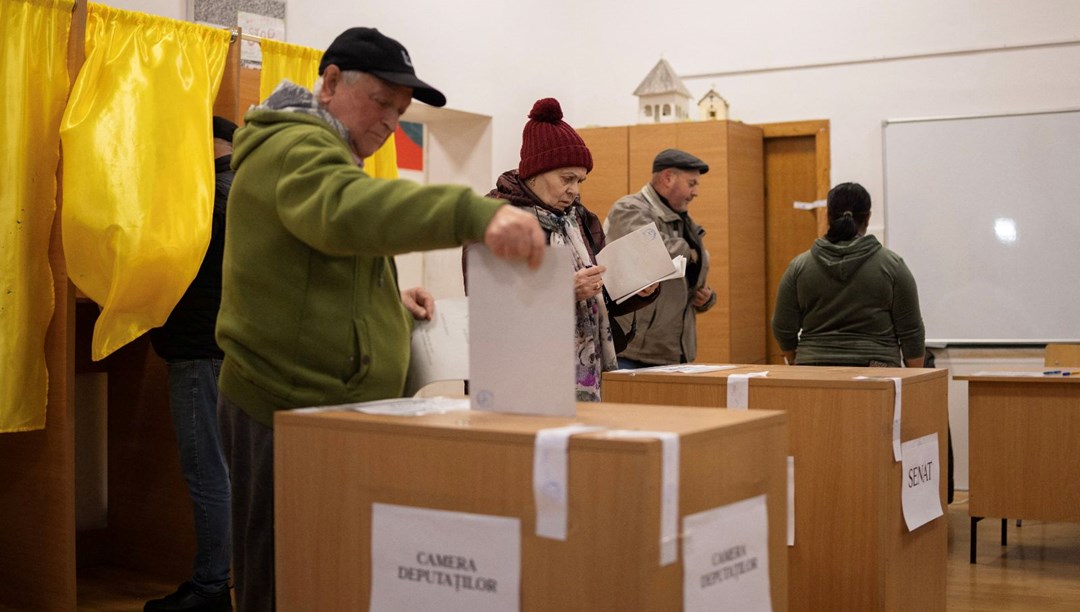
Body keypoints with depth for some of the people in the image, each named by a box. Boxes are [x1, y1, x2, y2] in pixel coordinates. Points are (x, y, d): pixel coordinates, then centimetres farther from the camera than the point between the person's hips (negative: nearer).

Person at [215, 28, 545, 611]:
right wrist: (475, 213, -50)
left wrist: (389, 300, 14)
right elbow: (346, 209, -37)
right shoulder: (294, 148, -13)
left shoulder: (313, 151, 22)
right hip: (291, 413, -10)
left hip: (328, 404, 10)